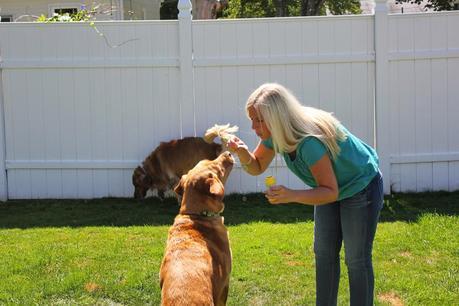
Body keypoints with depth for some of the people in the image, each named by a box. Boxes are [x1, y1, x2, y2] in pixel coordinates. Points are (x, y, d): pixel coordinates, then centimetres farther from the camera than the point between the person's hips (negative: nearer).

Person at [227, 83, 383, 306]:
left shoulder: (310, 142, -40)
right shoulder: (274, 134, -16)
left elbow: (331, 192, -34)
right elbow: (257, 167, -3)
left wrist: (292, 196, -49)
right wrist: (242, 152, -25)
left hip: (361, 186, -8)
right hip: (330, 188, 8)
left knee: (357, 260, -2)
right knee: (324, 254, 11)